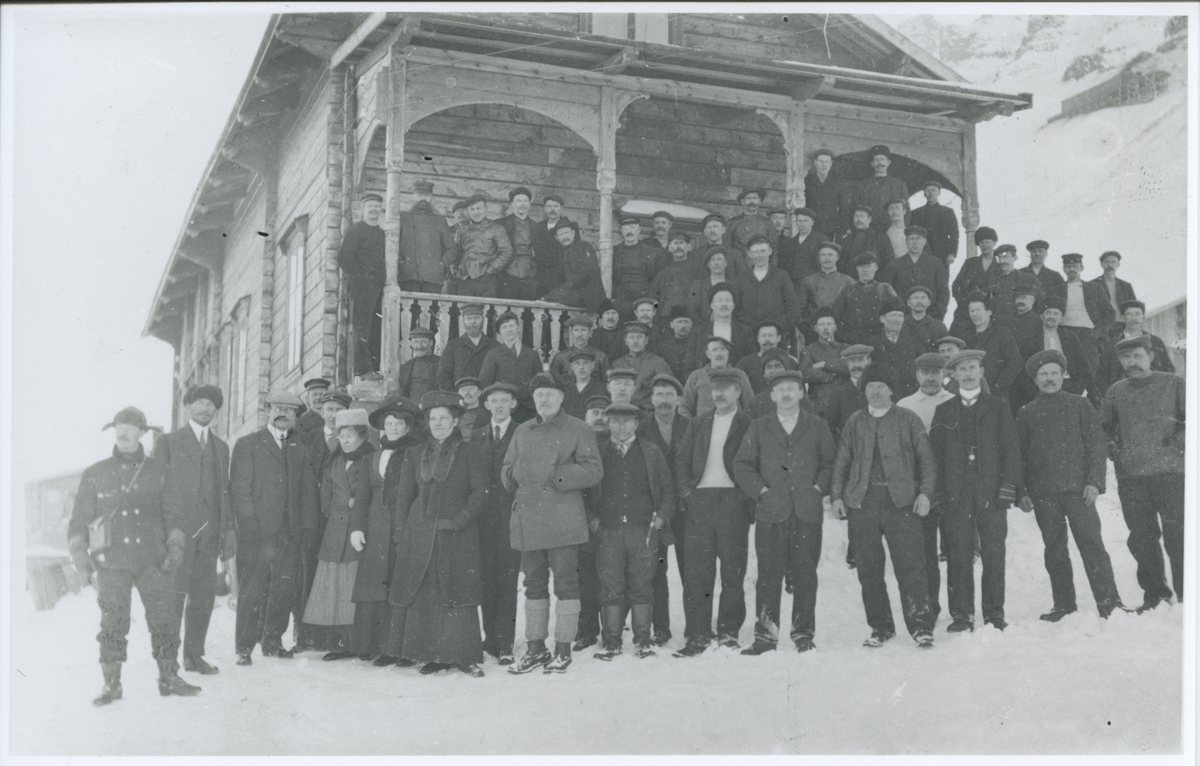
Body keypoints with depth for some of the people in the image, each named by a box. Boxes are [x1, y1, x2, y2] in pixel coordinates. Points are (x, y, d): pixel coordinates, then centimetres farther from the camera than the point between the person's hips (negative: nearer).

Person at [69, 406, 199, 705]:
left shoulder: (158, 472, 10)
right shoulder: (95, 475, 11)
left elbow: (173, 513, 11)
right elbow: (79, 518, 13)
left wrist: (175, 546, -1)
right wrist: (79, 551, 2)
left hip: (152, 560, 0)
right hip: (111, 561, 0)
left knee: (164, 618, -3)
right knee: (113, 623, -2)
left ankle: (169, 677, 7)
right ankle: (111, 683, 8)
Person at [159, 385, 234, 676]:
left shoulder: (221, 447, 19)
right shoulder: (168, 442, 6)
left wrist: (229, 530, 11)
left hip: (209, 532, 4)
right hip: (177, 530, -4)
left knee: (203, 596, 5)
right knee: (174, 594, -7)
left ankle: (194, 655, 13)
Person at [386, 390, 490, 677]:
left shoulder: (471, 453, 4)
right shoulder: (415, 454, 15)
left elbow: (480, 492, -2)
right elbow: (404, 495, 14)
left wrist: (458, 520, -12)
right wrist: (400, 534, 6)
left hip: (457, 535, -3)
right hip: (420, 534, 3)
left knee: (457, 593, -6)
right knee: (421, 594, -1)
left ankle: (463, 655, 1)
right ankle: (432, 655, 6)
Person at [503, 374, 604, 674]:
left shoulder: (579, 431, 3)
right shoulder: (522, 431, 19)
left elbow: (594, 471, -5)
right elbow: (508, 468, 21)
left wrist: (557, 475, -12)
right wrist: (518, 475, -2)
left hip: (563, 521, -5)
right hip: (528, 520, 5)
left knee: (566, 583, -2)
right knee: (533, 584, 9)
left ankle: (563, 649, 5)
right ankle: (535, 648, 16)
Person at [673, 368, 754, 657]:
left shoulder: (748, 425, 6)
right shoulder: (699, 424, 17)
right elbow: (681, 459, 15)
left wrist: (748, 494, -9)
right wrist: (686, 492, 3)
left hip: (733, 500, -3)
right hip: (699, 500, 3)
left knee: (732, 568, 0)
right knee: (696, 570, -2)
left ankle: (728, 631, 10)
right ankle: (698, 635, 2)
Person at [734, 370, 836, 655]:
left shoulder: (816, 427, 11)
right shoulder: (759, 428, 12)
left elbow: (830, 461, 12)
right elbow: (742, 465, 9)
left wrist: (819, 488, -1)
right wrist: (760, 490, -3)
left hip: (807, 512, 0)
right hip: (771, 512, 0)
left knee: (805, 574, 1)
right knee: (769, 574, -2)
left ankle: (804, 633, 10)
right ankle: (765, 634, 3)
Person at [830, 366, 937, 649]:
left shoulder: (908, 420, 7)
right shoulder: (855, 422, 14)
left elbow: (926, 459, 5)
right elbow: (841, 461, 15)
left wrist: (925, 492, -6)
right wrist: (836, 495, 5)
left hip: (901, 501, -3)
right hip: (862, 502, 3)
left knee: (910, 565, -7)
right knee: (868, 569, 5)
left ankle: (920, 626, 0)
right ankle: (880, 627, 15)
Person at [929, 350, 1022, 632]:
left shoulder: (997, 407, 11)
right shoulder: (943, 412, 14)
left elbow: (1011, 448, 6)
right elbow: (935, 452, 10)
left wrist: (1009, 484, -5)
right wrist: (938, 492, 0)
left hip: (991, 492, -1)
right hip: (956, 495, 1)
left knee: (993, 556, -1)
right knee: (958, 557, -2)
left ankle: (994, 615, 7)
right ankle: (961, 615, 4)